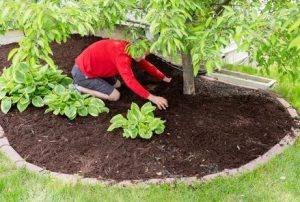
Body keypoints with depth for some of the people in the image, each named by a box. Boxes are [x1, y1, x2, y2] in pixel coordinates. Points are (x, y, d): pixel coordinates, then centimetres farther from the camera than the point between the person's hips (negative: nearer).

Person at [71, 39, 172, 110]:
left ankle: (85, 85, 15)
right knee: (115, 96, -10)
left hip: (90, 67, 10)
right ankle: (79, 88, -5)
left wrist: (164, 78, 14)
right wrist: (151, 97, -37)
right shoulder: (121, 53, -29)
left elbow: (146, 65, 13)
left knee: (117, 84, 20)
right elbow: (130, 80, -36)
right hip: (82, 73, -10)